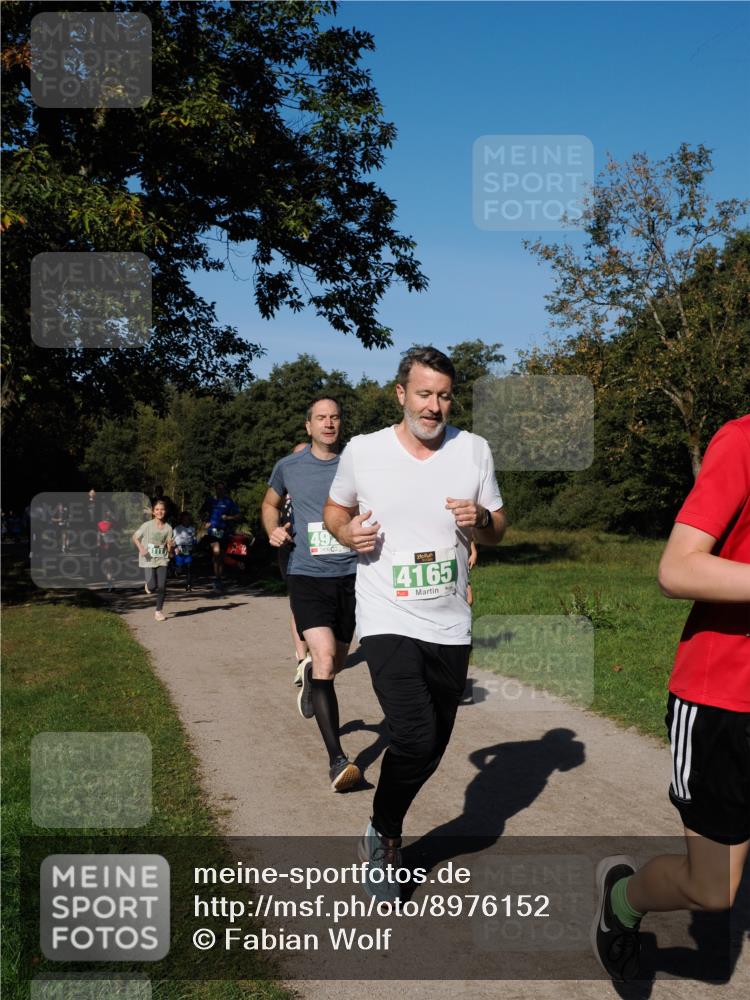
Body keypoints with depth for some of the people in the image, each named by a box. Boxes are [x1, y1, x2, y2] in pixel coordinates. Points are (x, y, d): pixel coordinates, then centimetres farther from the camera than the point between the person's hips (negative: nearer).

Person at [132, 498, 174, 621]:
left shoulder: (168, 528, 0)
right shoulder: (147, 525, -7)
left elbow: (169, 549, 4)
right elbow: (135, 537, 3)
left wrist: (170, 545, -19)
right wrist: (141, 548, -13)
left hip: (162, 560, 2)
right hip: (148, 559, -2)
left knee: (162, 586, -6)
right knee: (153, 586, -10)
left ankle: (158, 611, 10)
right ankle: (148, 585, 28)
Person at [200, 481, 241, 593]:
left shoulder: (229, 502, 1)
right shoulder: (210, 500, 6)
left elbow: (238, 516, 1)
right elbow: (202, 513, 20)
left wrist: (228, 518, -16)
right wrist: (205, 522, 2)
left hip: (224, 532, 1)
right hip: (213, 530, -1)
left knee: (221, 556, 8)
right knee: (216, 551, -22)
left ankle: (219, 579, 21)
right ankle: (216, 577, -14)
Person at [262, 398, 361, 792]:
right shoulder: (289, 467, 3)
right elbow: (270, 503, 22)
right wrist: (273, 530, 1)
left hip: (350, 574, 2)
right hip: (307, 575, -2)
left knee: (335, 663, 17)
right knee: (325, 659, -19)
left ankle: (310, 677, 55)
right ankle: (337, 760, -18)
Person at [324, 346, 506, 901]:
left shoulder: (474, 449, 1)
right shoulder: (363, 451, -4)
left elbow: (497, 530, 9)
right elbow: (334, 509, 12)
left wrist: (480, 521, -14)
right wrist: (348, 532, -10)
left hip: (451, 626, 4)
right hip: (388, 620, -3)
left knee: (433, 746, 13)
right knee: (416, 739, -19)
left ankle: (385, 833, 40)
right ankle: (384, 838, 11)